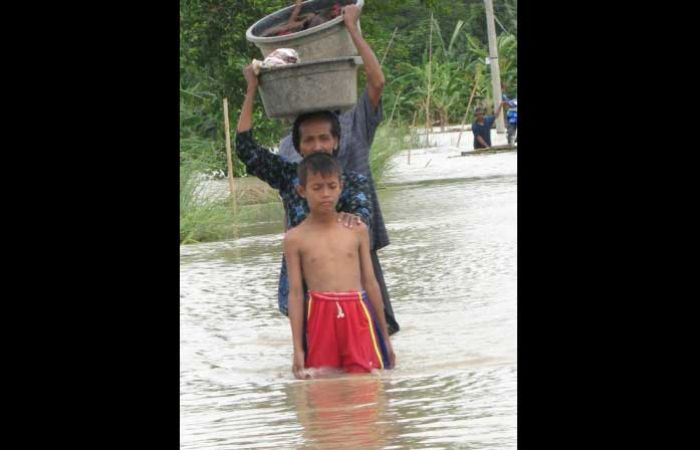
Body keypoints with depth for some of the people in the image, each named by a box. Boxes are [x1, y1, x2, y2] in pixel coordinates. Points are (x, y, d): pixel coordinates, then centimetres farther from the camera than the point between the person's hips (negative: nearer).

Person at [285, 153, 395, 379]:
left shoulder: (357, 230, 9)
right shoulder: (296, 238, 5)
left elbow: (370, 283, 14)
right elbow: (295, 293, 4)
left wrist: (385, 336, 16)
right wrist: (298, 349, 1)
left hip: (357, 315, 1)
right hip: (321, 318, -1)